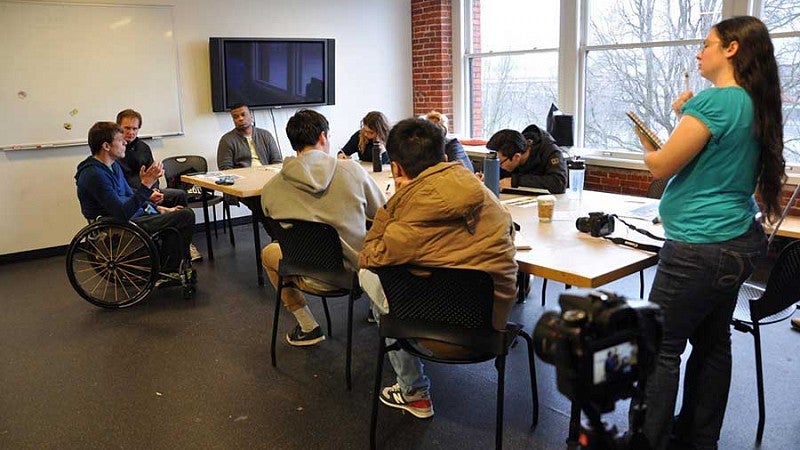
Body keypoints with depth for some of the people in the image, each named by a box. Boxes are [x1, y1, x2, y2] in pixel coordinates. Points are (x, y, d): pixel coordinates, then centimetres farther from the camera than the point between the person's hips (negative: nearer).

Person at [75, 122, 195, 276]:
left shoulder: (113, 165, 10)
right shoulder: (94, 175, -22)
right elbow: (123, 213, -28)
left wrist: (160, 209, 12)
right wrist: (146, 185, -32)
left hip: (133, 215, 10)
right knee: (186, 216, -14)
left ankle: (166, 272, 16)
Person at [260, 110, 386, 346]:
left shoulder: (271, 188, -8)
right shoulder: (353, 170, -12)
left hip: (314, 278, 0)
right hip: (358, 269, 1)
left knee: (268, 253, 29)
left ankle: (308, 327, 27)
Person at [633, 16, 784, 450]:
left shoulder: (714, 100, -17)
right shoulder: (755, 105, 11)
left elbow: (661, 167, -14)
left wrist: (645, 144, 6)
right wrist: (686, 117, 11)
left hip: (700, 248, -10)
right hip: (739, 241, 10)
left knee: (660, 350, 0)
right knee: (712, 344, 17)